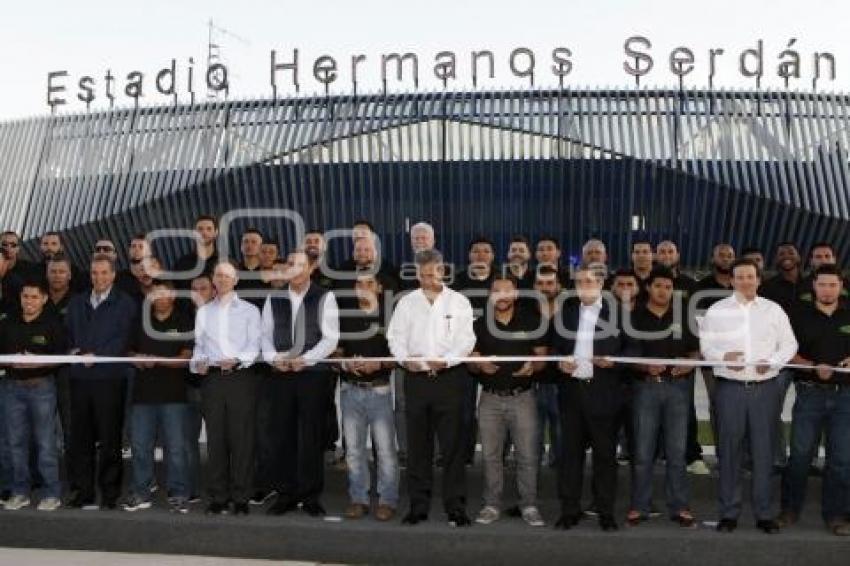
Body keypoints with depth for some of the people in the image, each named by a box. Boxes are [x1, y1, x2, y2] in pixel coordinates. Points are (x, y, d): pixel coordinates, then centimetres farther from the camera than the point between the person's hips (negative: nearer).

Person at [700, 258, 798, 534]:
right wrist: (724, 357, -17)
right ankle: (729, 512, 12)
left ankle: (764, 512, 14)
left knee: (764, 450, 4)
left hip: (765, 387, 1)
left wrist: (772, 361, -11)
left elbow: (789, 344, 7)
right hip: (730, 387, -1)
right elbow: (706, 345, 3)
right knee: (729, 450, 3)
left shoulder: (773, 310, 7)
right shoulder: (717, 310, 4)